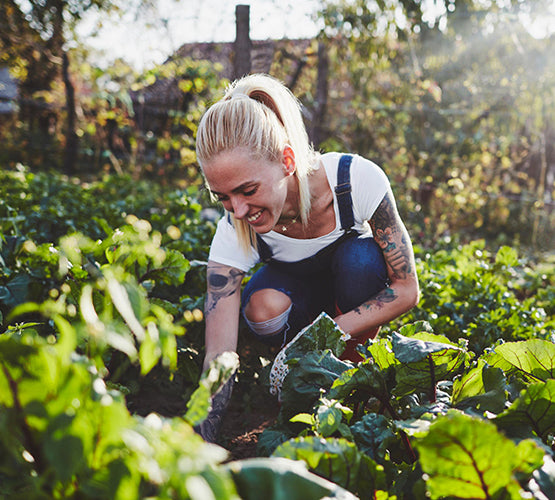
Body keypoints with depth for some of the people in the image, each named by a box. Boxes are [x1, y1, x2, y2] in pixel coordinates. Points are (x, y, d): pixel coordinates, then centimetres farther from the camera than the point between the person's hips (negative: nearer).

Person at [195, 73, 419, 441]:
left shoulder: (357, 179, -34)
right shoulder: (233, 236, -30)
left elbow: (406, 289, -25)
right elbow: (219, 359, -31)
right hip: (295, 286, 1)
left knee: (359, 258, -35)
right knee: (263, 308, -33)